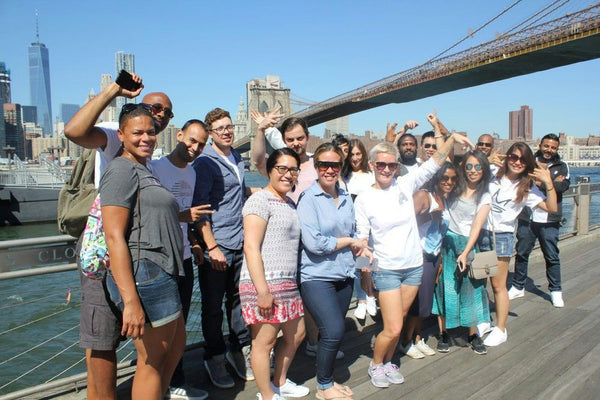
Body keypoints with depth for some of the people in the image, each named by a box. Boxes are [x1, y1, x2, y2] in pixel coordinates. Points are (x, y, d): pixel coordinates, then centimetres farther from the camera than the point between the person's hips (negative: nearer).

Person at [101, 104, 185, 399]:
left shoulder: (143, 171, 18)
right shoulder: (122, 170, -11)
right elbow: (114, 236, -20)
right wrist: (131, 301, -24)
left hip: (161, 275, 10)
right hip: (144, 277, -10)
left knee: (176, 345, 23)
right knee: (151, 361, 3)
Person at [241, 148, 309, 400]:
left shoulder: (290, 203, 17)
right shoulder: (261, 200, -10)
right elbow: (251, 246, -18)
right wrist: (262, 290, -22)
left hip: (288, 284, 10)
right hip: (264, 284, -9)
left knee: (296, 334, 19)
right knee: (264, 340, 2)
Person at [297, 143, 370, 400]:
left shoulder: (346, 198, 8)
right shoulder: (308, 198, -12)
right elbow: (313, 243, -20)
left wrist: (360, 247, -4)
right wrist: (348, 241, -8)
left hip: (344, 274, 6)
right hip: (317, 275, -6)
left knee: (333, 332, 13)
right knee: (334, 331, -13)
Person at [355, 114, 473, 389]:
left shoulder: (405, 185, -2)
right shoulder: (364, 199, -8)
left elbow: (434, 163, -8)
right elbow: (362, 239, -6)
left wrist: (452, 138, -21)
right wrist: (365, 272, -7)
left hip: (414, 266, 3)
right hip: (386, 270, -3)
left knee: (397, 323, 16)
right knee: (393, 329, -4)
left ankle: (388, 362, 39)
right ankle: (375, 365, 23)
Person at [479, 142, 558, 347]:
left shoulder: (526, 188, 2)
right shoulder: (493, 176, 3)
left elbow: (552, 208, -3)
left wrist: (548, 183, -14)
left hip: (502, 236, -2)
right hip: (480, 233, 2)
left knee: (498, 285, 5)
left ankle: (500, 330, 18)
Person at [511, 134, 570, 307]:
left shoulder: (562, 166, 7)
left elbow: (564, 185, -12)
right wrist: (550, 182, -13)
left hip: (549, 221, 0)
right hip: (527, 218, 1)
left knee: (552, 257, 5)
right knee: (521, 254, 9)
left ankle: (555, 291, 20)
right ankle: (518, 287, 24)